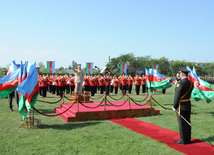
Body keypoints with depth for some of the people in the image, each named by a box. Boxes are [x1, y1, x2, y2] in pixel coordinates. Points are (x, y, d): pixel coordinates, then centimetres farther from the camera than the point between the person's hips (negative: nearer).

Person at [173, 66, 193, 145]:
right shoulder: (191, 83, 3)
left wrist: (174, 106, -6)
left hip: (181, 106, -7)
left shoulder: (180, 84, -20)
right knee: (187, 122, 14)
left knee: (182, 123, 2)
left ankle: (183, 140, 10)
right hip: (188, 105, 8)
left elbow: (177, 97, -19)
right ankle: (188, 139, 23)